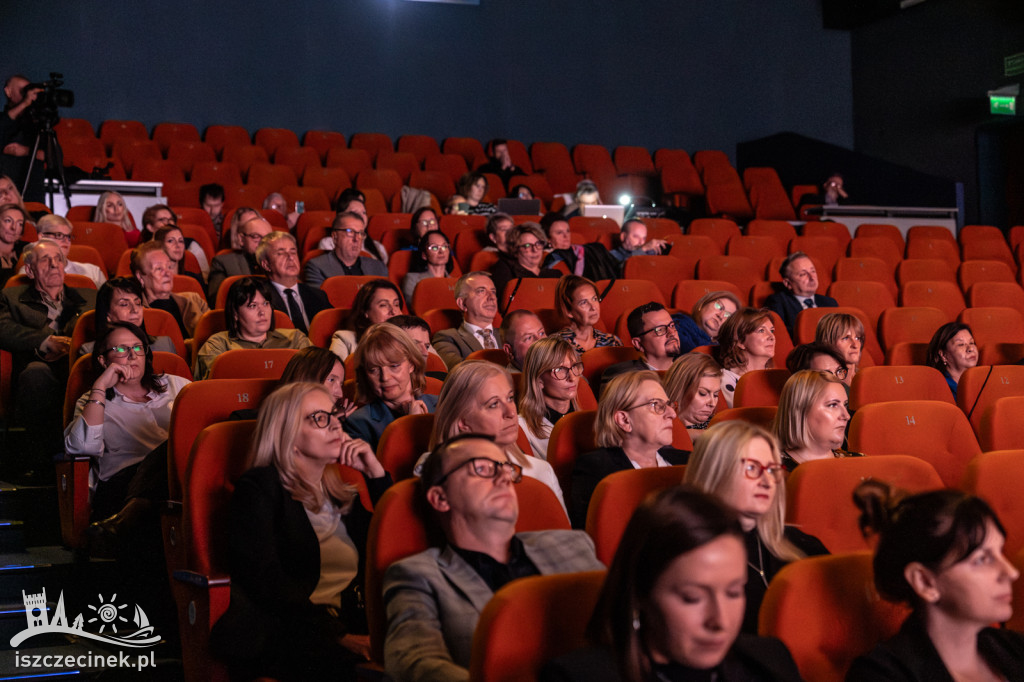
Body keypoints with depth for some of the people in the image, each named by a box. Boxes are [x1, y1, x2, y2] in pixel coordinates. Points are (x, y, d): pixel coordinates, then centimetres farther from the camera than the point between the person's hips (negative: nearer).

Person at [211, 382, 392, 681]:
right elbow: (266, 583, -10)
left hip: (349, 626, 7)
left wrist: (375, 472, 10)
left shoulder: (342, 491, 22)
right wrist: (337, 635, -20)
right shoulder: (257, 488, 2)